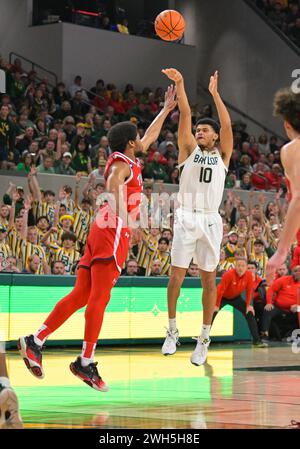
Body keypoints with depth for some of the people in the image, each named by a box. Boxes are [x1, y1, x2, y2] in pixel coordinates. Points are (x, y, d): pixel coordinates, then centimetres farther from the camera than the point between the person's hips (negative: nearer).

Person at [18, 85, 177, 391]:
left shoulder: (126, 160, 24)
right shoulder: (122, 163, -3)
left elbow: (151, 136, 39)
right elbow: (113, 186, -24)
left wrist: (167, 109, 46)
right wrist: (124, 218, -35)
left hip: (103, 231, 10)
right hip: (113, 232, -10)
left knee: (80, 296, 5)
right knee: (99, 299, -11)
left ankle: (35, 342, 0)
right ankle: (86, 362, -12)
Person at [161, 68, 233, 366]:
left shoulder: (222, 155, 11)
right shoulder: (189, 150, 11)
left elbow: (227, 125, -3)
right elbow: (186, 116, 0)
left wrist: (214, 93, -8)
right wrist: (179, 85, -9)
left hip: (210, 221, 0)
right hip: (186, 218, 0)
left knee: (209, 279, 2)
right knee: (177, 275, -1)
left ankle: (204, 339, 8)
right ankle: (172, 331, 13)